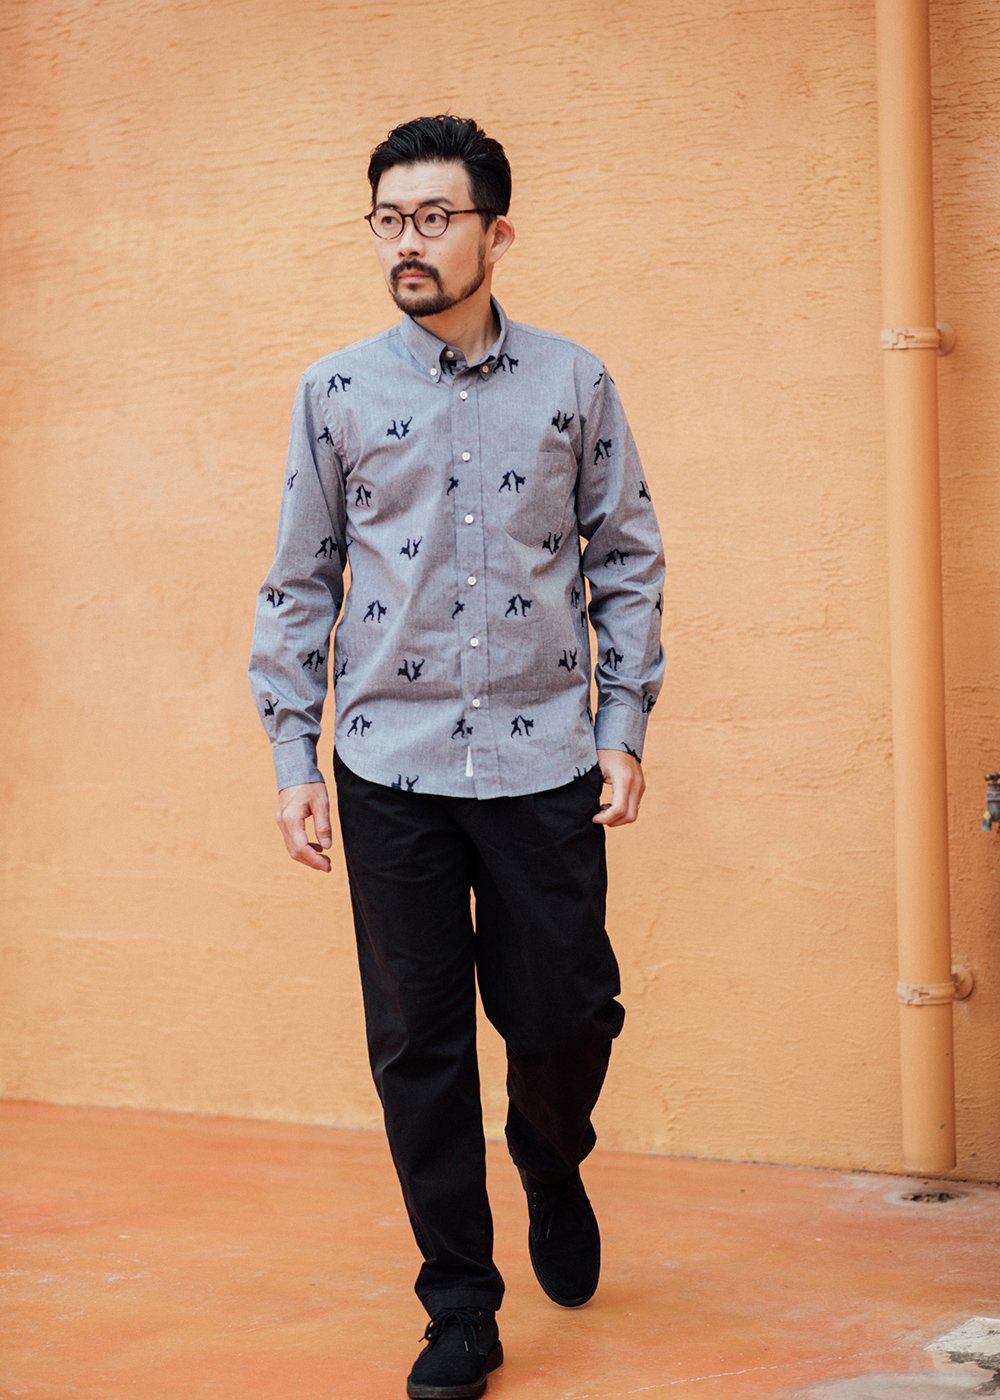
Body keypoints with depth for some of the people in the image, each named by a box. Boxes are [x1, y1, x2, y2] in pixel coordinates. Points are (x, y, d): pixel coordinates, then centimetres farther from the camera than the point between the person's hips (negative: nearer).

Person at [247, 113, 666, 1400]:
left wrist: (624, 727, 1)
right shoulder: (336, 392, 4)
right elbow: (299, 582, 7)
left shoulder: (573, 384, 4)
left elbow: (627, 561, 8)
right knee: (417, 1045, 2)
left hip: (544, 761, 0)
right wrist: (292, 755, 2)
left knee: (567, 1015, 3)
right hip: (391, 765, 0)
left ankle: (550, 1168, 38)